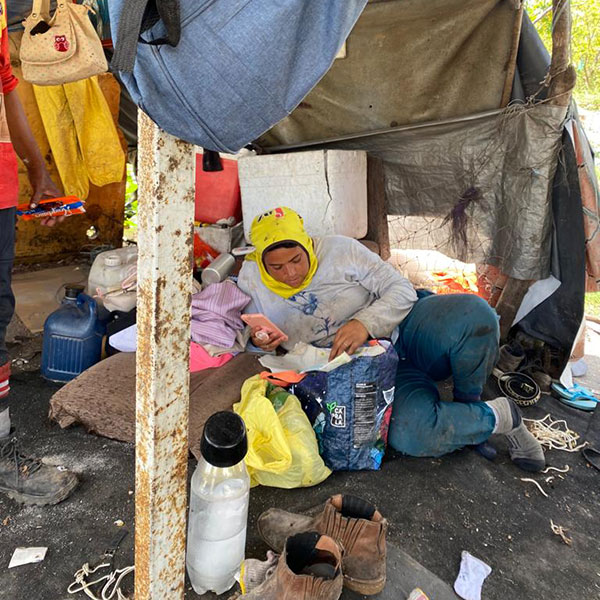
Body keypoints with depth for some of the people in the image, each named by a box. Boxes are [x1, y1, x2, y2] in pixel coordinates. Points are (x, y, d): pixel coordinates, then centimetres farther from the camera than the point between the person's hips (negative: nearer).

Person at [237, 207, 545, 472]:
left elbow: (402, 290, -7)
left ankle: (468, 404, -1)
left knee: (473, 314, -31)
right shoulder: (251, 280, -1)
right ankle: (498, 416, -4)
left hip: (404, 331, 1)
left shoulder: (339, 250, -7)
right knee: (409, 434, -33)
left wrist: (365, 323, -25)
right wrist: (259, 341, -11)